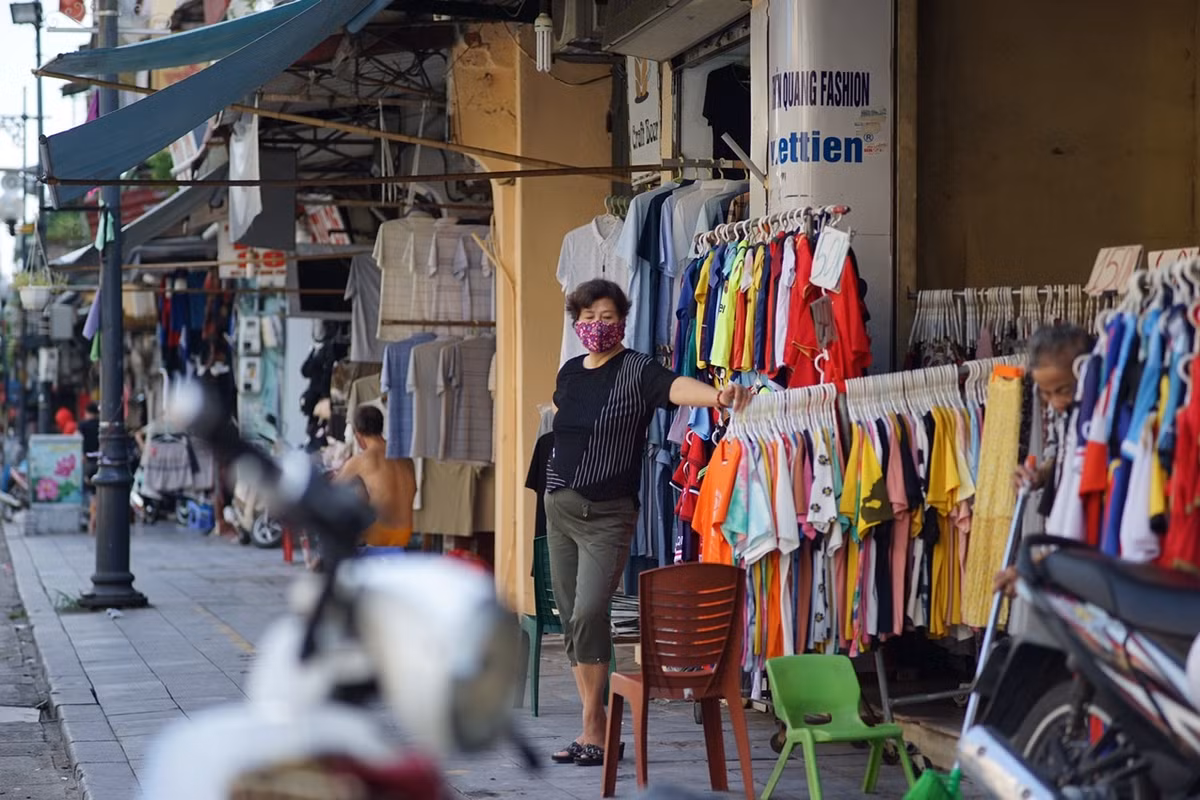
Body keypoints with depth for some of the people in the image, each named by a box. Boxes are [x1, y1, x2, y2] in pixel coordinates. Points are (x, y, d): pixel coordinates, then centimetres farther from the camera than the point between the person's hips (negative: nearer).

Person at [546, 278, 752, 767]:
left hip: (607, 515, -6)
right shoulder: (570, 372, 9)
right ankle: (594, 727, 14)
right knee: (570, 619, 7)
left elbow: (677, 386, -29)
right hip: (559, 507, 7)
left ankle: (594, 730, -8)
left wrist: (717, 396, -50)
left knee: (588, 614, -18)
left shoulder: (636, 371, -9)